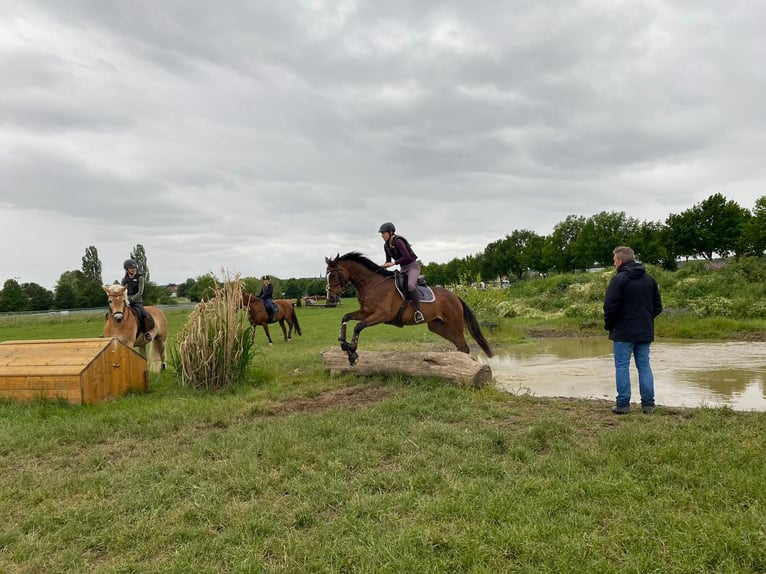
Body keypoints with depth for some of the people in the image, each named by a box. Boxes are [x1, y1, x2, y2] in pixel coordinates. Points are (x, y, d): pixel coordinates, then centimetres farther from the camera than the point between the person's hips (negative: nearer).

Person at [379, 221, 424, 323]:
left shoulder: (398, 241, -20)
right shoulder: (386, 245, 5)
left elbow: (407, 257, -28)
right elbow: (388, 260, 15)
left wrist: (394, 263, -29)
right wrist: (384, 266, -5)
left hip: (413, 266, -10)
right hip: (403, 269, 10)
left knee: (410, 285, -34)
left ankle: (418, 311, -33)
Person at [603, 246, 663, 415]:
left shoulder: (619, 279, -12)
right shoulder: (650, 279, 10)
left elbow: (610, 306, -16)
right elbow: (658, 307, 13)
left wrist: (608, 325, -2)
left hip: (623, 332, -6)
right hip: (645, 332, 6)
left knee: (622, 367, 1)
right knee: (644, 366, 10)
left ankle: (623, 404, 1)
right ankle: (648, 404, 12)